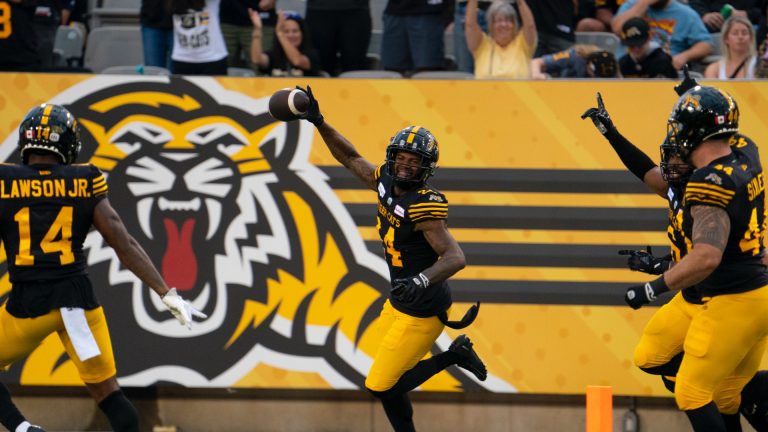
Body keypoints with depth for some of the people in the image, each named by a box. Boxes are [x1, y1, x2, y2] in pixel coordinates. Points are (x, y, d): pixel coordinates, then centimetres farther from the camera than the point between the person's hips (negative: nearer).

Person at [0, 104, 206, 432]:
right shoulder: (84, 184, 1)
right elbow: (125, 245, -1)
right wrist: (167, 294, 1)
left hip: (27, 302, -2)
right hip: (76, 295, 2)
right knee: (106, 390, 8)